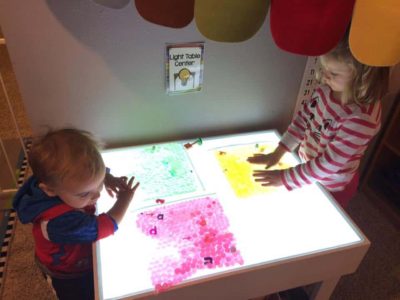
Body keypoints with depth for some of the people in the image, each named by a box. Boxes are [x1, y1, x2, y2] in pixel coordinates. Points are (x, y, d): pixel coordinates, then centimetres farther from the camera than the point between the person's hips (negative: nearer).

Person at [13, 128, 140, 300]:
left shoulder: (68, 179, -27)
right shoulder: (60, 222, -47)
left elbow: (92, 170, -5)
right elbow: (107, 225, -38)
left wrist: (108, 179, -25)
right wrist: (124, 200, -24)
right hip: (69, 276, -6)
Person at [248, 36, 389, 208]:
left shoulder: (362, 118, -34)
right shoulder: (326, 89, -15)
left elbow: (329, 163, -30)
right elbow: (302, 118, -5)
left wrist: (285, 178, -25)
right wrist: (278, 152, -11)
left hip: (331, 189, -5)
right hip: (307, 167, 5)